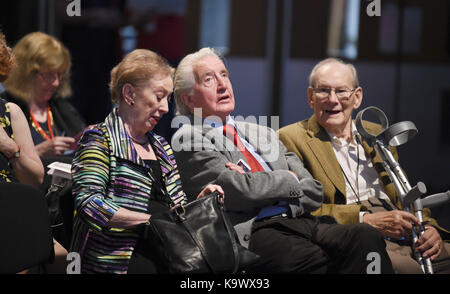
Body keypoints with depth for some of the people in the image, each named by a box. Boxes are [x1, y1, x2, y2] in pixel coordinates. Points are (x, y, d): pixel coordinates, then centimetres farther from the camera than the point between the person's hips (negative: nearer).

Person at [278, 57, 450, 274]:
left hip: (404, 240, 6)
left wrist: (427, 227, 2)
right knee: (404, 266, -36)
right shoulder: (290, 139, 5)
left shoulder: (376, 135, 25)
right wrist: (367, 220, -14)